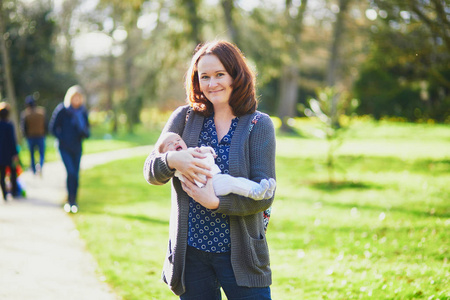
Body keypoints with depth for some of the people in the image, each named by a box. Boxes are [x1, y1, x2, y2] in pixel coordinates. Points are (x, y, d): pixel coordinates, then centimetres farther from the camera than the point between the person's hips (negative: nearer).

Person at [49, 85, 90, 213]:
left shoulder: (83, 112, 6)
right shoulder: (62, 110, -5)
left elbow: (87, 133, 9)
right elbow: (53, 128, 0)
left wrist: (84, 132, -14)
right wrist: (63, 139, -8)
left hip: (77, 148, 4)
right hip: (64, 148, -4)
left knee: (75, 174, 4)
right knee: (71, 172, -16)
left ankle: (73, 201, 14)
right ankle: (70, 200, -8)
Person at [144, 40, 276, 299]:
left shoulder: (259, 125, -1)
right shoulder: (185, 118, 5)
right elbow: (151, 172, 0)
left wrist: (216, 201, -21)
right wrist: (172, 160, -21)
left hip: (239, 254, -2)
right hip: (190, 252, 2)